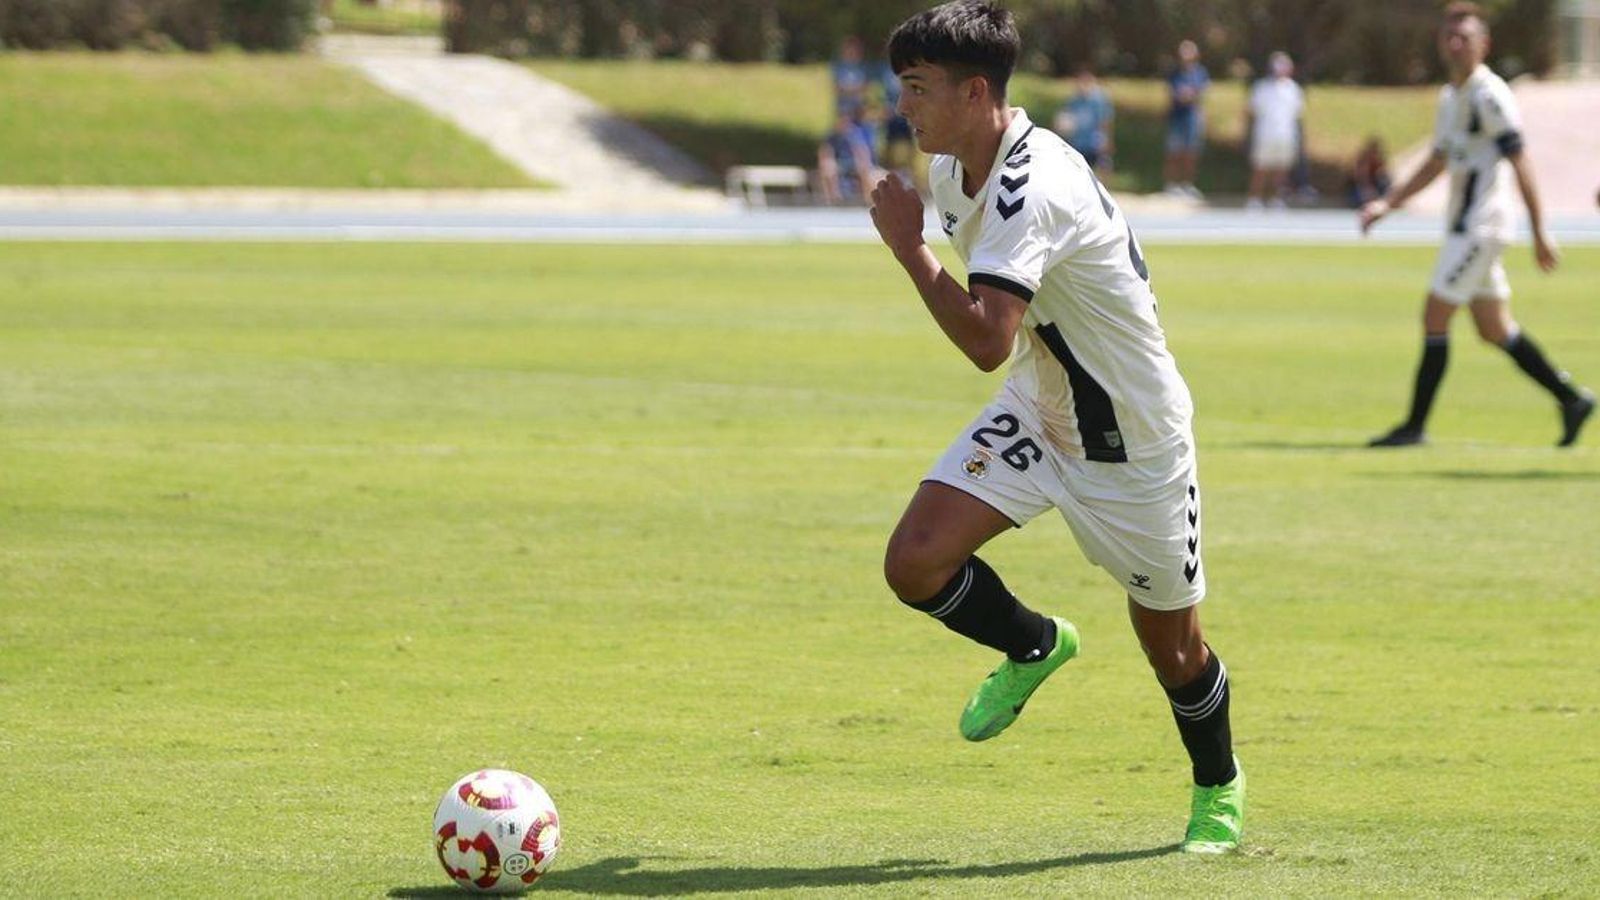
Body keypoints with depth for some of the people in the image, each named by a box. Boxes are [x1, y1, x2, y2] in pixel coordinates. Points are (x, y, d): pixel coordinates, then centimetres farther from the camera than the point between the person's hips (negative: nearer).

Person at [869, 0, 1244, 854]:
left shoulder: (1031, 191, -33)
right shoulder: (950, 167, -4)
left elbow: (987, 342, -42)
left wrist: (906, 246, -35)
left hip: (1132, 443, -7)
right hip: (1035, 413, 7)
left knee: (1172, 648, 8)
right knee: (914, 562, -13)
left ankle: (1218, 786, 37)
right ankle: (1034, 647, 17)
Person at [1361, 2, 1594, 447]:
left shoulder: (1489, 96, -14)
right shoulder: (1450, 97, 15)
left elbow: (1520, 164, -17)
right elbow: (1437, 163, 24)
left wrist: (1540, 232, -19)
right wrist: (1387, 203, 16)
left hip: (1481, 225, -9)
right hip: (1464, 224, 9)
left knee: (1434, 319, -8)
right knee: (1494, 328, 12)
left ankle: (1415, 425, -4)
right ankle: (1571, 398, 18)